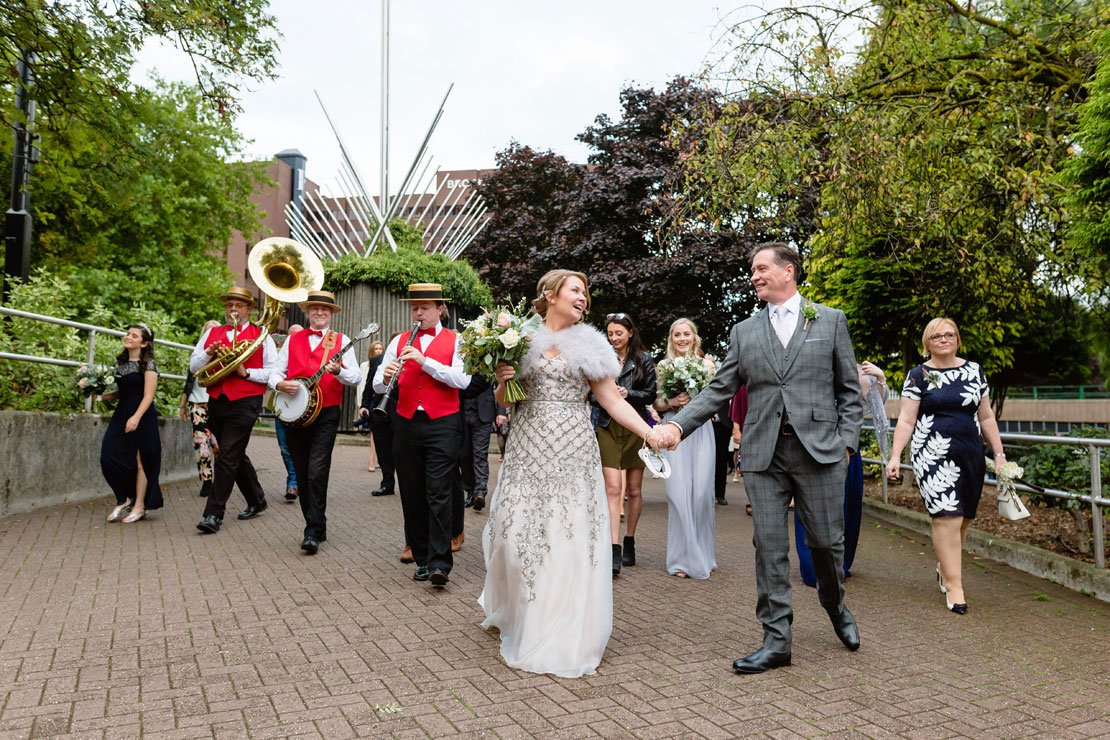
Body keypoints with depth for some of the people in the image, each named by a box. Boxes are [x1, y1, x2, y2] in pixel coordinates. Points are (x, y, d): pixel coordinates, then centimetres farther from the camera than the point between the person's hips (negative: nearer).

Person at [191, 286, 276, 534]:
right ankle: (256, 501, 32)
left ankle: (213, 514, -6)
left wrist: (246, 372, -16)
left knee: (227, 457, -10)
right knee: (235, 456, 15)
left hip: (245, 403, -5)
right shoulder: (211, 333, 14)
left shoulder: (261, 335, 2)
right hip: (216, 402, 6)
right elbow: (193, 367, 10)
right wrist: (209, 352, -8)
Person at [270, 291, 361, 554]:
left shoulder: (341, 341, 5)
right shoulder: (293, 340, 14)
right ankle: (316, 525, 23)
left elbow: (356, 377, -2)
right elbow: (275, 372, 12)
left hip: (326, 414, -4)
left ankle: (313, 532, -10)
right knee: (303, 474, 9)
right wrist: (280, 384, -10)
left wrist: (338, 370, -21)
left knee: (317, 472, -14)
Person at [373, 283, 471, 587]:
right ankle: (422, 559, 18)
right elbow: (378, 386, 5)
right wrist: (386, 377, -18)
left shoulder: (455, 341, 3)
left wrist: (424, 360, -20)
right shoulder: (399, 342, 11)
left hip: (442, 425, -4)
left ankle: (440, 563, -6)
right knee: (412, 495, 8)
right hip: (407, 424, 4)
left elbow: (462, 380, -13)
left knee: (439, 494, -8)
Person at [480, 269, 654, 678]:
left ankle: (561, 634, 14)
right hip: (529, 449, 0)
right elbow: (504, 401, 14)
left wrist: (650, 433, -9)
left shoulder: (588, 345, 7)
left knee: (570, 539, -1)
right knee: (519, 533, 2)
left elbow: (613, 401, 2)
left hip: (573, 451, 0)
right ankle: (514, 613, 31)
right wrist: (503, 381, -8)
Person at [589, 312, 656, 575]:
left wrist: (628, 393, -14)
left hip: (636, 427, 1)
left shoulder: (644, 360, 4)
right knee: (613, 488, -10)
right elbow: (591, 393, 7)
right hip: (608, 427, -1)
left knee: (634, 489, 10)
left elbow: (651, 394, 1)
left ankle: (629, 542, 26)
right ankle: (614, 551, -13)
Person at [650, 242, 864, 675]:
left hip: (819, 448, -1)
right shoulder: (744, 332, 11)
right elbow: (718, 391, 7)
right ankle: (776, 641, 12)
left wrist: (846, 442, -3)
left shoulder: (831, 321, 7)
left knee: (827, 541, 7)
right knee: (770, 547, 2)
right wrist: (677, 425, -6)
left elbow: (849, 390, 7)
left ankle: (836, 607, 38)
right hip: (764, 454, 2)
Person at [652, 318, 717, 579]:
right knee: (678, 492, -6)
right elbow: (657, 404, 11)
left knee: (701, 491, -3)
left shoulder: (706, 362, 9)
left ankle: (703, 555, 13)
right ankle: (683, 558, 3)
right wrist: (672, 403, -8)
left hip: (701, 432, 0)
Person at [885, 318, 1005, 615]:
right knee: (948, 518, -10)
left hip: (971, 455, 4)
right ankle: (953, 586, -2)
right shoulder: (919, 375, 1)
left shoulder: (974, 370, 11)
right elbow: (906, 420, -3)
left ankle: (944, 567, 32)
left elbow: (986, 417, 16)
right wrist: (895, 455, -13)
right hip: (934, 455, -4)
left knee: (963, 519, 8)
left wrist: (999, 453, 12)